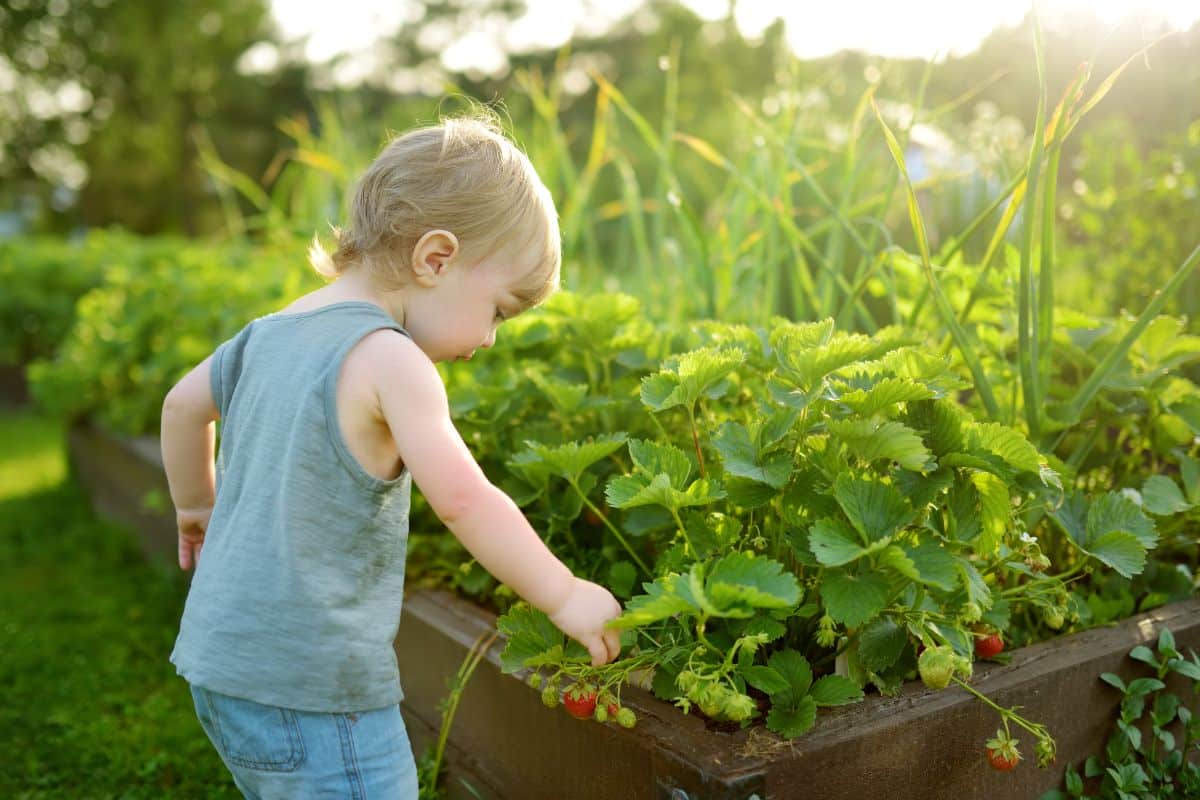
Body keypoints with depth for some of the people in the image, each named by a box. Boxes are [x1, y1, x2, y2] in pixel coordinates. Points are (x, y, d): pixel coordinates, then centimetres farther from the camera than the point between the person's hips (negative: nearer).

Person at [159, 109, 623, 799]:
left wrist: (197, 504, 37)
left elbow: (184, 404, 22)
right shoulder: (387, 359, -19)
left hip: (221, 656, 9)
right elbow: (464, 501, -26)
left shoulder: (269, 334, 7)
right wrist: (565, 596, -16)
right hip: (309, 685, -9)